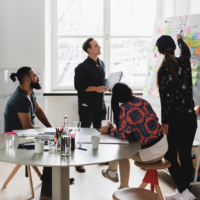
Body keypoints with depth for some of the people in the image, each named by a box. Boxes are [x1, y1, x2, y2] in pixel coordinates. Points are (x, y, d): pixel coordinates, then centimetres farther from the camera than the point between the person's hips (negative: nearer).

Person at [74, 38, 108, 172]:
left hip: (100, 104, 7)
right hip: (87, 105, -6)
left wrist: (106, 86, 2)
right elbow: (78, 86, -15)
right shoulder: (82, 67, -12)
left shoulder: (101, 64, 11)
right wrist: (95, 88, -19)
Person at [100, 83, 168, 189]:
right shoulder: (142, 101, 3)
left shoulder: (123, 109, -15)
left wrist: (109, 130, 4)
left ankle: (112, 171, 45)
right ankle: (124, 187, 33)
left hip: (150, 154, -6)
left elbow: (124, 136, -15)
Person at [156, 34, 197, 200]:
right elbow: (186, 51, 29)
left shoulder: (163, 70, -12)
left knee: (170, 156, 7)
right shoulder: (184, 62, 4)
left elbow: (165, 98, -15)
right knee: (185, 155, 11)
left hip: (175, 118, -5)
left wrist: (165, 122, -9)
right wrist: (180, 39, 48)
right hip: (190, 117, 5)